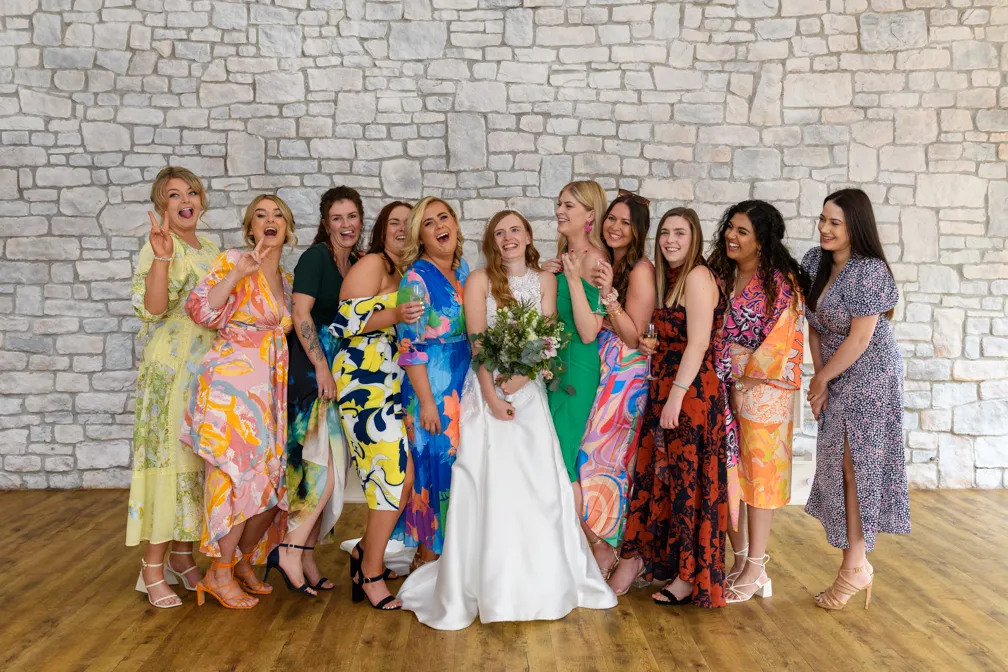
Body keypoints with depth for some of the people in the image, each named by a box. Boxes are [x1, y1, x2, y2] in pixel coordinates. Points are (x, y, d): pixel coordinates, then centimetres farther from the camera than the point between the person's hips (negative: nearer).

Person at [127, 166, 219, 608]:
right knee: (168, 455, -6)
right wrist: (162, 257, -32)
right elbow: (153, 307, -21)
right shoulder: (158, 247, -7)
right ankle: (153, 567, 2)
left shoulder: (212, 252, 15)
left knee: (195, 457, 10)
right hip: (170, 366, -7)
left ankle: (183, 555, 20)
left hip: (208, 368, 7)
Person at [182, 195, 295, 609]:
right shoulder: (232, 262, -2)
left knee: (269, 481, 6)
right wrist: (239, 272, -21)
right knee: (241, 474, -10)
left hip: (271, 390, 7)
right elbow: (202, 310, -14)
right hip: (232, 383, -7)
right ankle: (219, 573, 3)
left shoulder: (287, 281, 17)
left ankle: (244, 563, 23)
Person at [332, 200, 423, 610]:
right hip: (365, 380, -8)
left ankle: (367, 553, 25)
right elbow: (348, 322, -14)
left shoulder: (406, 274, 19)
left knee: (397, 475, 6)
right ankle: (371, 573, 3)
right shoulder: (372, 264, -6)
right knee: (395, 474, -10)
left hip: (393, 383, 8)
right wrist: (395, 315, -25)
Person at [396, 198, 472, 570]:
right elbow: (411, 347, -14)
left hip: (465, 382, 7)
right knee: (435, 463, 0)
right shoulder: (417, 278, -11)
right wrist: (426, 401, -16)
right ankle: (427, 556, 15)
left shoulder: (463, 269, 9)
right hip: (432, 385, -7)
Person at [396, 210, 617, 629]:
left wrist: (519, 380, -14)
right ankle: (484, 584, 5)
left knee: (539, 482, 0)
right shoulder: (480, 280, 2)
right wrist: (491, 395, -15)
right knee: (488, 484, -5)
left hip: (529, 391, 2)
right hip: (487, 389, -2)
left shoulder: (545, 281, 9)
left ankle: (544, 579, 16)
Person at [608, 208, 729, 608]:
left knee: (689, 480, 0)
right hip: (663, 388, 9)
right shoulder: (668, 278, 15)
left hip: (692, 392, -8)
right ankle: (641, 557, 24)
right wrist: (647, 343, 4)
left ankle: (692, 575, 12)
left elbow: (698, 343, -18)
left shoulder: (697, 276, -12)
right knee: (657, 474, 13)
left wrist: (676, 395, -22)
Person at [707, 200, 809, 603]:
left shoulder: (781, 282, -9)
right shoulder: (722, 276, 10)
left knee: (758, 471, 1)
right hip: (724, 387, 6)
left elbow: (781, 340, -13)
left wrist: (748, 377, -11)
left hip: (762, 387, -6)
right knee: (726, 471, 7)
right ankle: (740, 559, 19)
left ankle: (755, 569, 10)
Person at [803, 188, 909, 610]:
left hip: (869, 378, -8)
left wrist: (821, 379, -10)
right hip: (835, 379, 8)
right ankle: (856, 561, 22)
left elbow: (860, 339, -20)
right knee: (839, 466, 10)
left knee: (856, 466, -3)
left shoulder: (869, 271, -21)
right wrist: (818, 376, -1)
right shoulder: (815, 261, 2)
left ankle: (855, 566, 9)